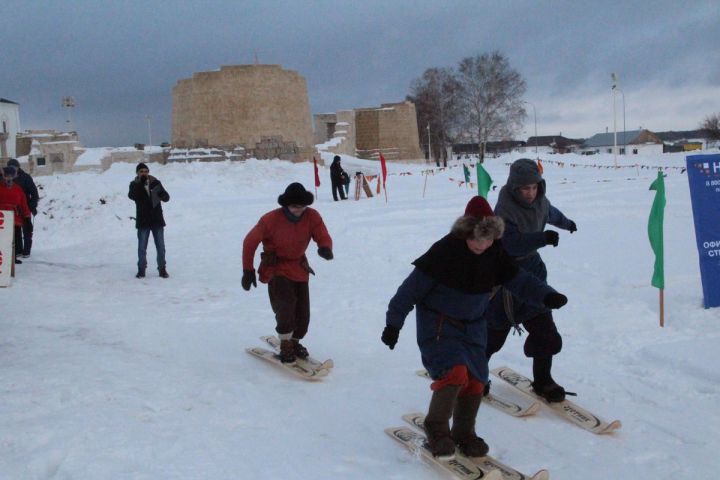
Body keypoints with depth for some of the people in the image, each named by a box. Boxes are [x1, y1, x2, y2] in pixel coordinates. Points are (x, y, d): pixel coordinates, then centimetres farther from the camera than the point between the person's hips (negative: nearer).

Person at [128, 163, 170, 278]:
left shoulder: (155, 182, 3)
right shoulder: (134, 185, 0)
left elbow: (167, 197, 1)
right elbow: (132, 195, -20)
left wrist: (161, 194, -22)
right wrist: (141, 183, -29)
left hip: (157, 220, 1)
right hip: (143, 221, -1)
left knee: (160, 247, 5)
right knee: (142, 247, 4)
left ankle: (162, 269, 14)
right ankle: (141, 270, 15)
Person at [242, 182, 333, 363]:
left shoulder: (312, 217, -12)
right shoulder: (271, 220, -20)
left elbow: (324, 237, -14)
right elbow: (250, 241, -10)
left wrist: (325, 248, -40)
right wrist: (248, 270, -9)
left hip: (300, 268, 4)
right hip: (277, 269, -4)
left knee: (303, 312, 7)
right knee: (285, 306, -20)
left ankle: (295, 341, 34)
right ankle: (286, 346, -1)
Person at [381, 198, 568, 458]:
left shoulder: (495, 254, -7)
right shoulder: (444, 251, -23)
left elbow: (518, 279, 1)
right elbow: (413, 286, -20)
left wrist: (546, 295, -17)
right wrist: (394, 322, -18)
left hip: (473, 325, 6)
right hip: (438, 324, -5)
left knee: (476, 380, 2)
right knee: (455, 373, -22)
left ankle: (464, 433, 24)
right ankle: (437, 429, 0)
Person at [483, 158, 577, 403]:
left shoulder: (539, 202, 0)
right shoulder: (504, 210, -24)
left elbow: (551, 213, 25)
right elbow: (511, 244, -35)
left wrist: (566, 223, 45)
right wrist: (542, 238, -46)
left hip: (531, 268, 7)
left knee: (544, 329, 4)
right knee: (496, 329, 3)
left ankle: (542, 380, 17)